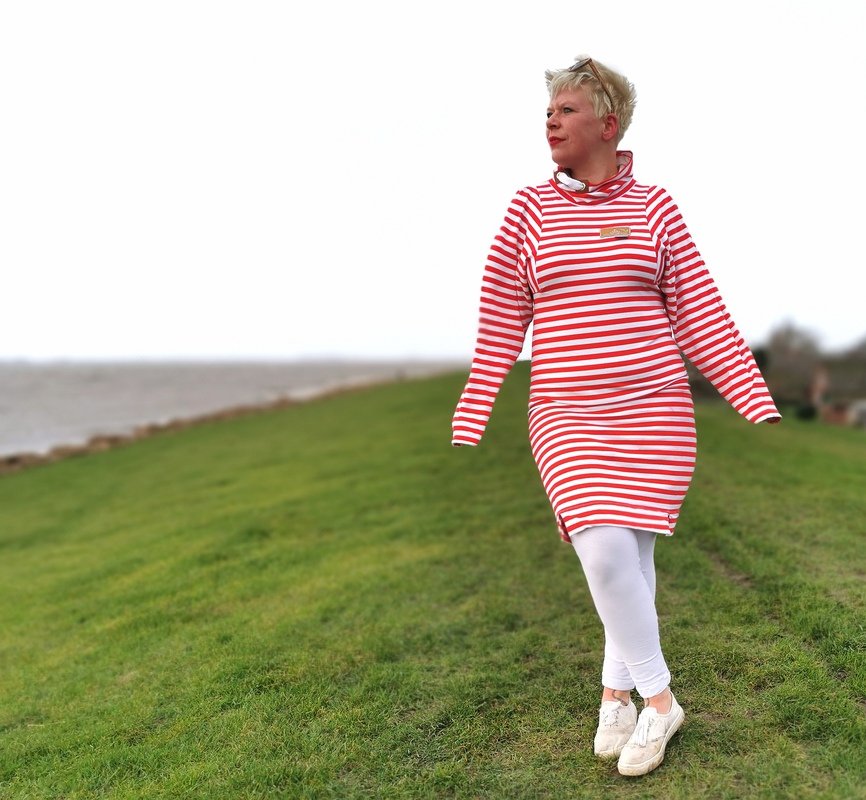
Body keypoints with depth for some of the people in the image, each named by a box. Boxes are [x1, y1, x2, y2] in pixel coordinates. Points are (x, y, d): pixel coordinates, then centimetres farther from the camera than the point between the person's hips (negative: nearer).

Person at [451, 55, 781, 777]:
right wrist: (466, 433, 0)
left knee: (634, 559, 3)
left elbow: (704, 320, 4)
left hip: (653, 409, 1)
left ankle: (616, 693, 26)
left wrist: (764, 411, -2)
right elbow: (498, 330, 3)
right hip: (569, 417, 0)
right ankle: (658, 699, 10)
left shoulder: (654, 208, 4)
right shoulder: (530, 210, 3)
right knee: (605, 555, -13)